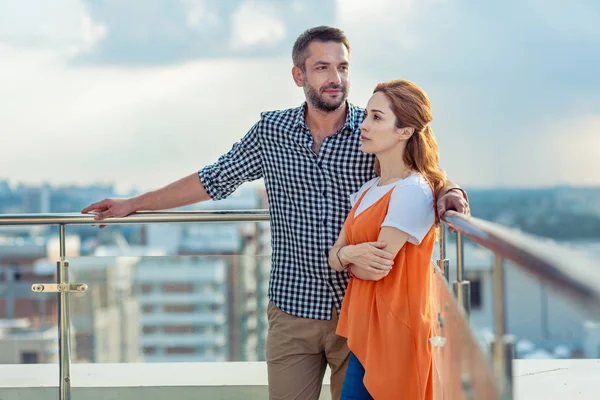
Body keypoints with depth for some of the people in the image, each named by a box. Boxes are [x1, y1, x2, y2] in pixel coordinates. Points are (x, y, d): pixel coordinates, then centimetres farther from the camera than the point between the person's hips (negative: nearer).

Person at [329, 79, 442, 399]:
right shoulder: (367, 190, 13)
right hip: (364, 332, 8)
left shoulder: (413, 191, -15)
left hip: (394, 334, -8)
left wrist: (345, 257, 2)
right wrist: (346, 254, -12)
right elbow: (334, 256, 11)